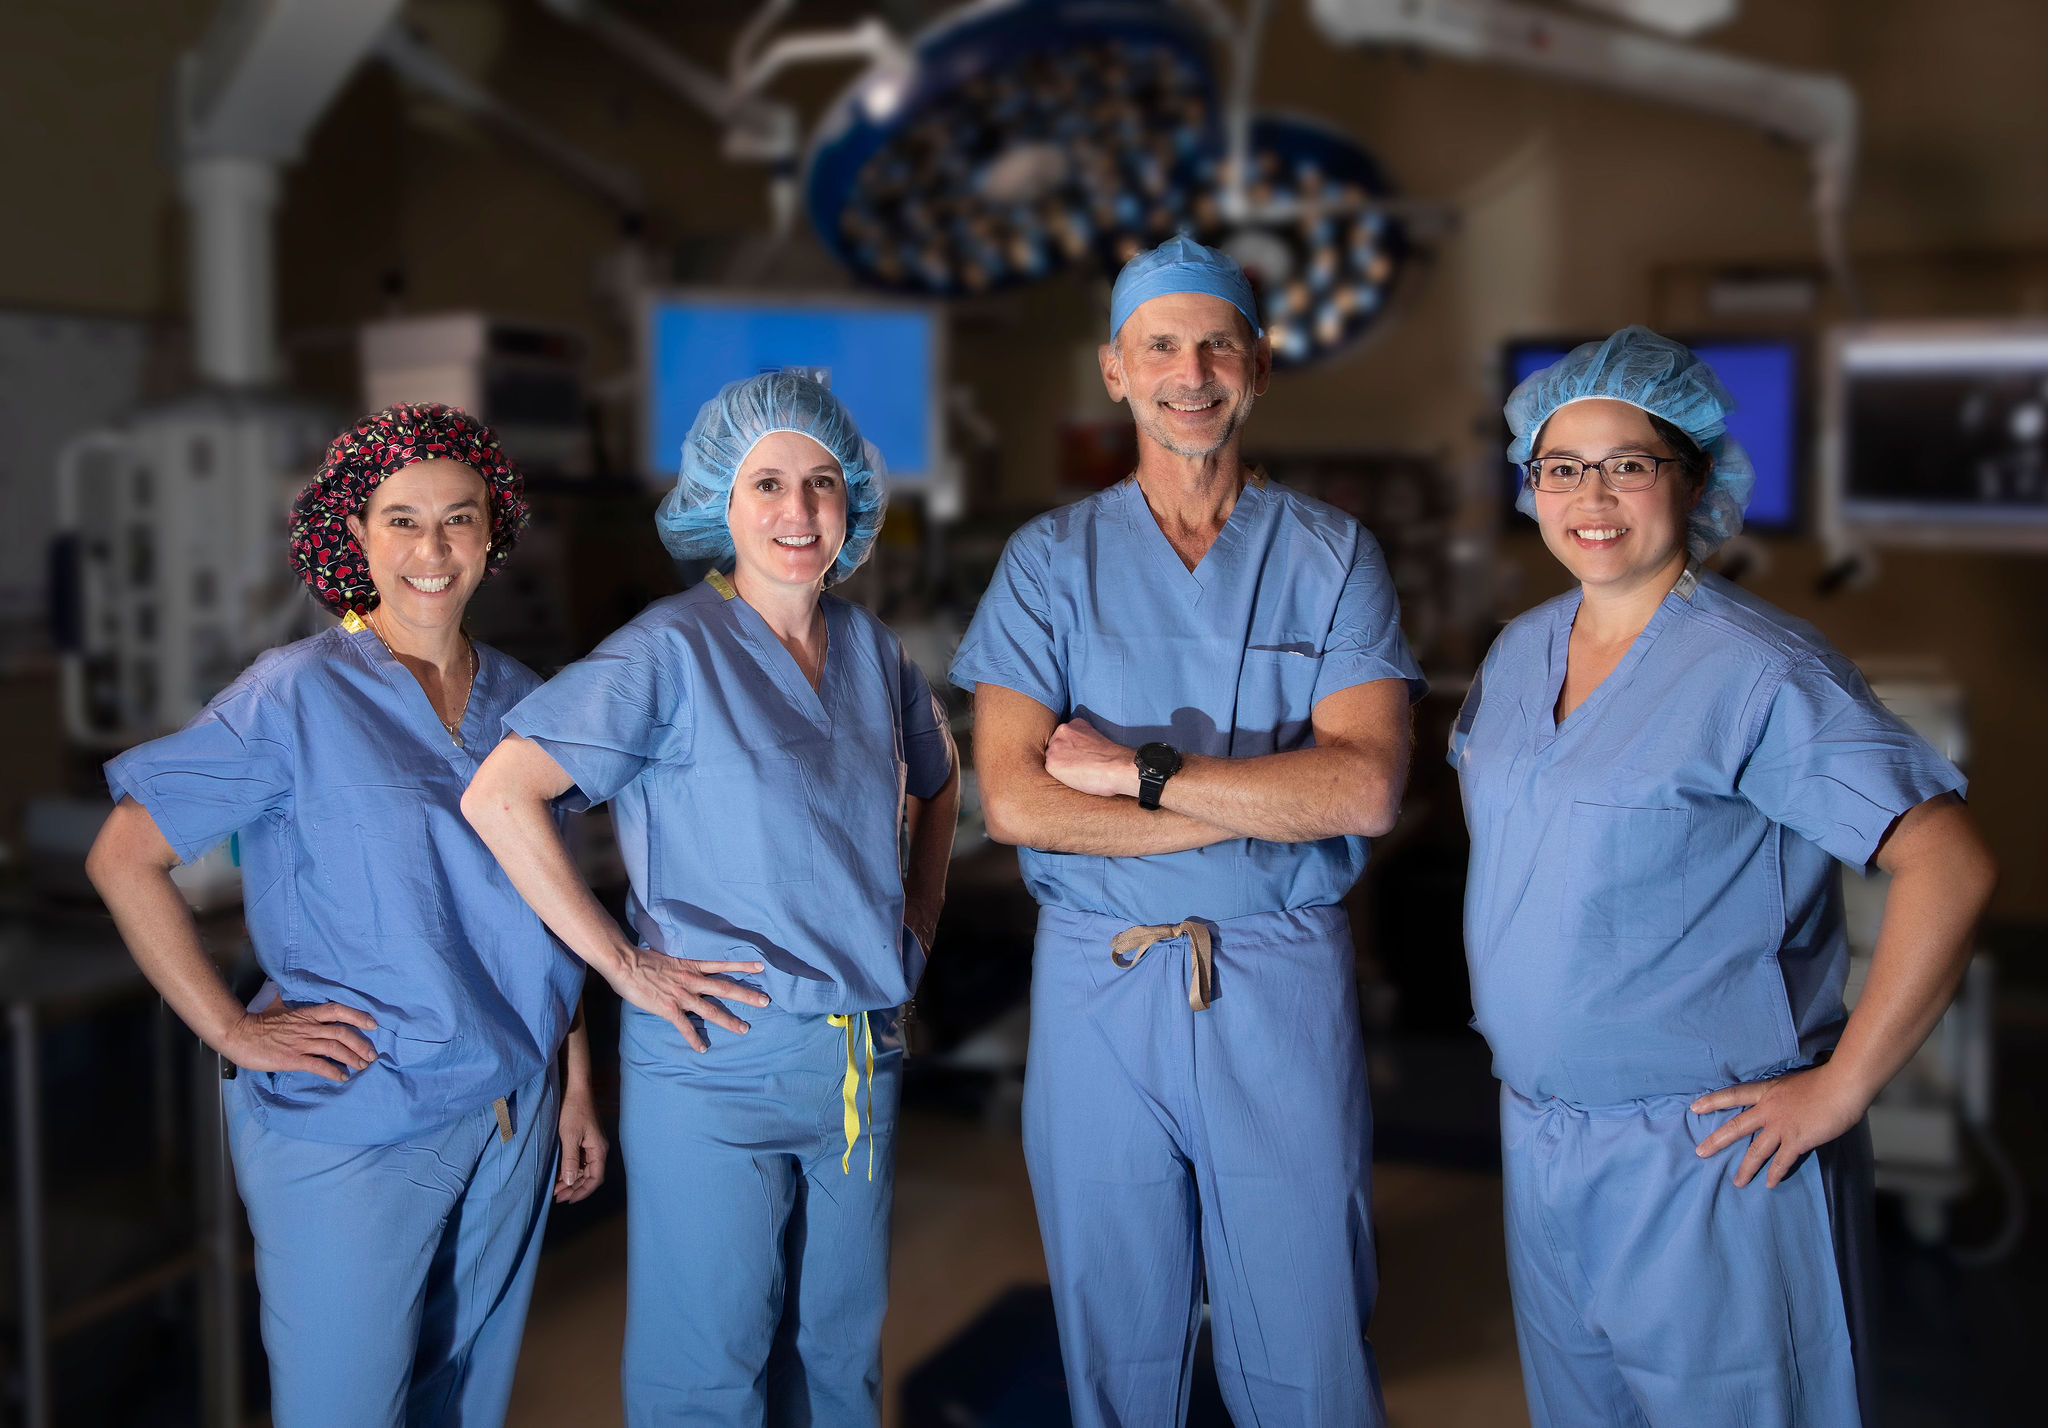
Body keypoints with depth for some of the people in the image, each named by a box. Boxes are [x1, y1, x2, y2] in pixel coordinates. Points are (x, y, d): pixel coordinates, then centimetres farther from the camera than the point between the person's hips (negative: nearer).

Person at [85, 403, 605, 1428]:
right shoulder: (295, 697, -9)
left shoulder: (521, 700, 6)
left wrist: (576, 1087, 12)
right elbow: (123, 859, -9)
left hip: (514, 1114, 5)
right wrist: (232, 1031, -12)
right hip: (353, 1129, -5)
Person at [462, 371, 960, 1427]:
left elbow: (935, 781, 25)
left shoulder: (871, 648, 6)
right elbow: (499, 798, -20)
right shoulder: (671, 650, -12)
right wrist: (625, 965, -17)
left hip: (864, 1059, 6)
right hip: (715, 1063, -5)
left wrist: (918, 924, 14)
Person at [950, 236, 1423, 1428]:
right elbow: (1015, 800, -9)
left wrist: (1140, 771, -14)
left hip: (1283, 984, 0)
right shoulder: (1051, 561, 3)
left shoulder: (1335, 557, 3)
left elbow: (1365, 786, -11)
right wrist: (1262, 809, -11)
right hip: (1099, 985, 1)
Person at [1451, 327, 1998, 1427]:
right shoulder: (1520, 651, 5)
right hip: (1537, 1142, 7)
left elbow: (1949, 868, -22)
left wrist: (1841, 1088, -20)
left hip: (1708, 1159, -7)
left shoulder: (1759, 671, -17)